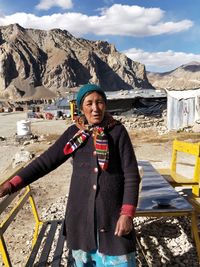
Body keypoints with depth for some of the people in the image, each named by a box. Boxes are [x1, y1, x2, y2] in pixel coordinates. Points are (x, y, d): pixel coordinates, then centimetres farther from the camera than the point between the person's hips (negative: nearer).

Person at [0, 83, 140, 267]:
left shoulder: (118, 131, -7)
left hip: (112, 212, -2)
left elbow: (132, 174, -7)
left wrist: (127, 214, -14)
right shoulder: (73, 133, -1)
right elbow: (46, 161, -1)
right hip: (81, 213, 3)